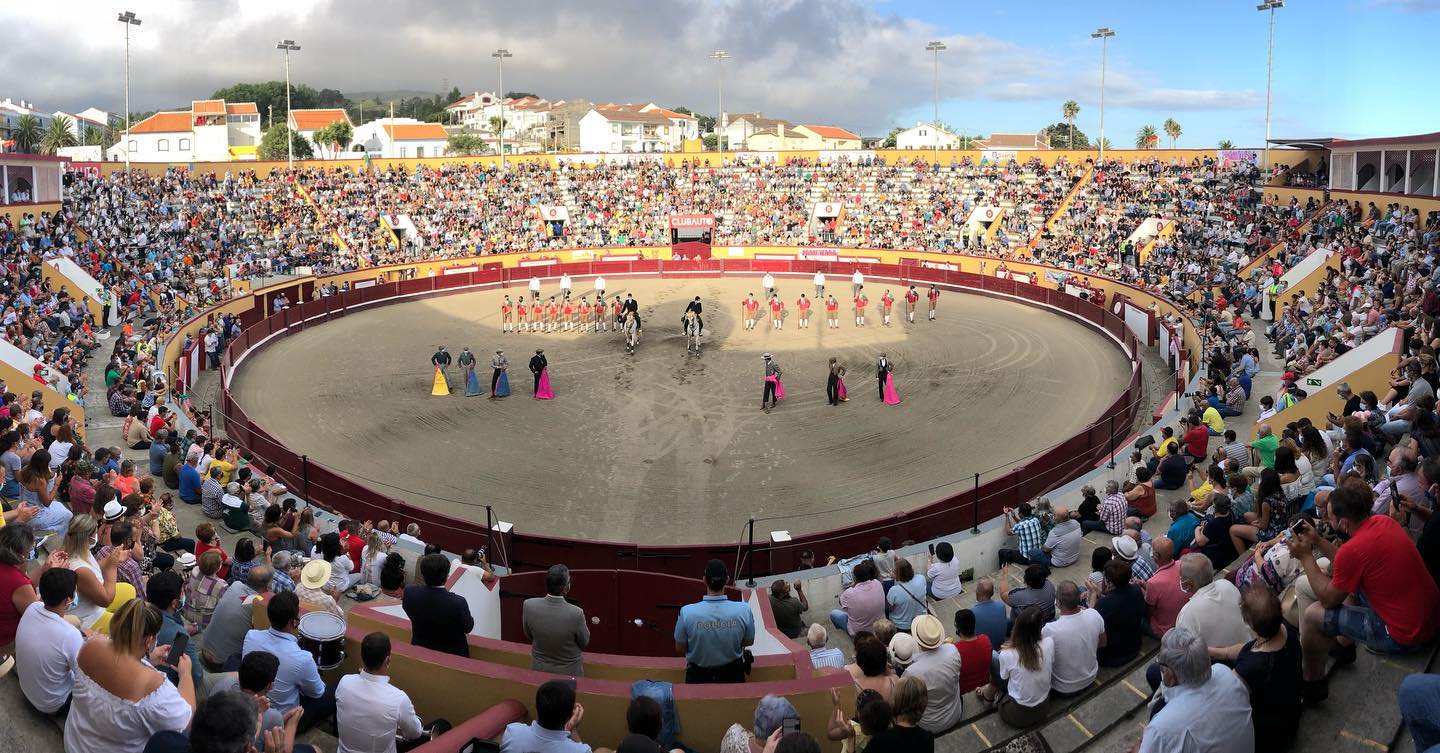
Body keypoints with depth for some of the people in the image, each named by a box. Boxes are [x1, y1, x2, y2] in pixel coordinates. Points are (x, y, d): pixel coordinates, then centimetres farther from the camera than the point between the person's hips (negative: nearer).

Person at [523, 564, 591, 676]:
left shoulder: (529, 605, -24)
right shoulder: (576, 614, -33)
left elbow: (529, 635, -4)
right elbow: (584, 643, -13)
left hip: (539, 668, 3)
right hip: (569, 672, -3)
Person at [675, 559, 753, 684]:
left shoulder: (687, 612, -24)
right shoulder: (744, 610, -22)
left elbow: (679, 649, -8)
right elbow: (749, 641, -4)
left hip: (698, 678, 0)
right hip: (732, 676, 1)